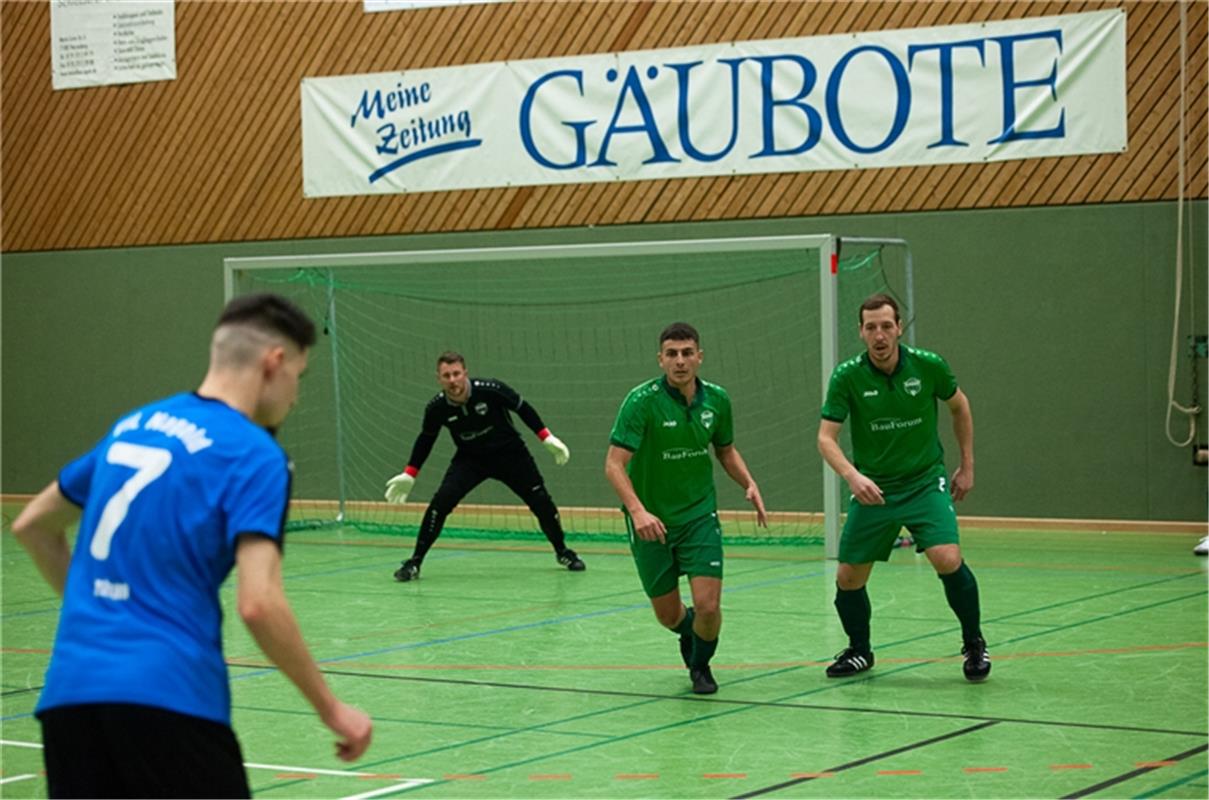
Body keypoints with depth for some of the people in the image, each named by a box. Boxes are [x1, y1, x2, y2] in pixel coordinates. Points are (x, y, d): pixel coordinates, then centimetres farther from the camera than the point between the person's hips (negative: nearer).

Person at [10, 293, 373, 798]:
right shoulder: (253, 454, -5)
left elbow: (32, 526, 28)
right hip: (169, 696, -7)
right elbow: (259, 604, -16)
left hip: (69, 687, 7)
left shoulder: (131, 427, 17)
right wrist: (331, 709, -7)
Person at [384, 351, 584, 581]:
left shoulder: (490, 389, -27)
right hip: (469, 459, 1)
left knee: (541, 501, -1)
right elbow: (425, 440, 0)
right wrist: (409, 475, 1)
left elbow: (523, 408, -11)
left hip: (509, 452, 0)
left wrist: (547, 438, -9)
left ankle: (562, 551, 24)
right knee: (440, 503, -19)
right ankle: (415, 562, -9)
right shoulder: (436, 408, -19)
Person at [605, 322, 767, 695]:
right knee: (668, 614, 8)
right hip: (651, 522, -2)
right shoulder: (642, 400, -18)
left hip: (699, 515, 2)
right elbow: (614, 464, -23)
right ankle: (689, 632, 46)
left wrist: (750, 484, -3)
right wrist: (638, 511, -37)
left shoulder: (716, 399, -3)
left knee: (708, 605, -12)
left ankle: (701, 664, 21)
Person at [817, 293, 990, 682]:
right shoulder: (847, 376, -12)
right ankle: (859, 650, 29)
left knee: (947, 559, -22)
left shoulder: (928, 366, -10)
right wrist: (853, 476, -33)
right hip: (872, 489, 1)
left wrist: (967, 466, 10)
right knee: (848, 578, 2)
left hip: (926, 482, -1)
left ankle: (974, 642, 1)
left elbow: (959, 406, 9)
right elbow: (826, 438, -15)